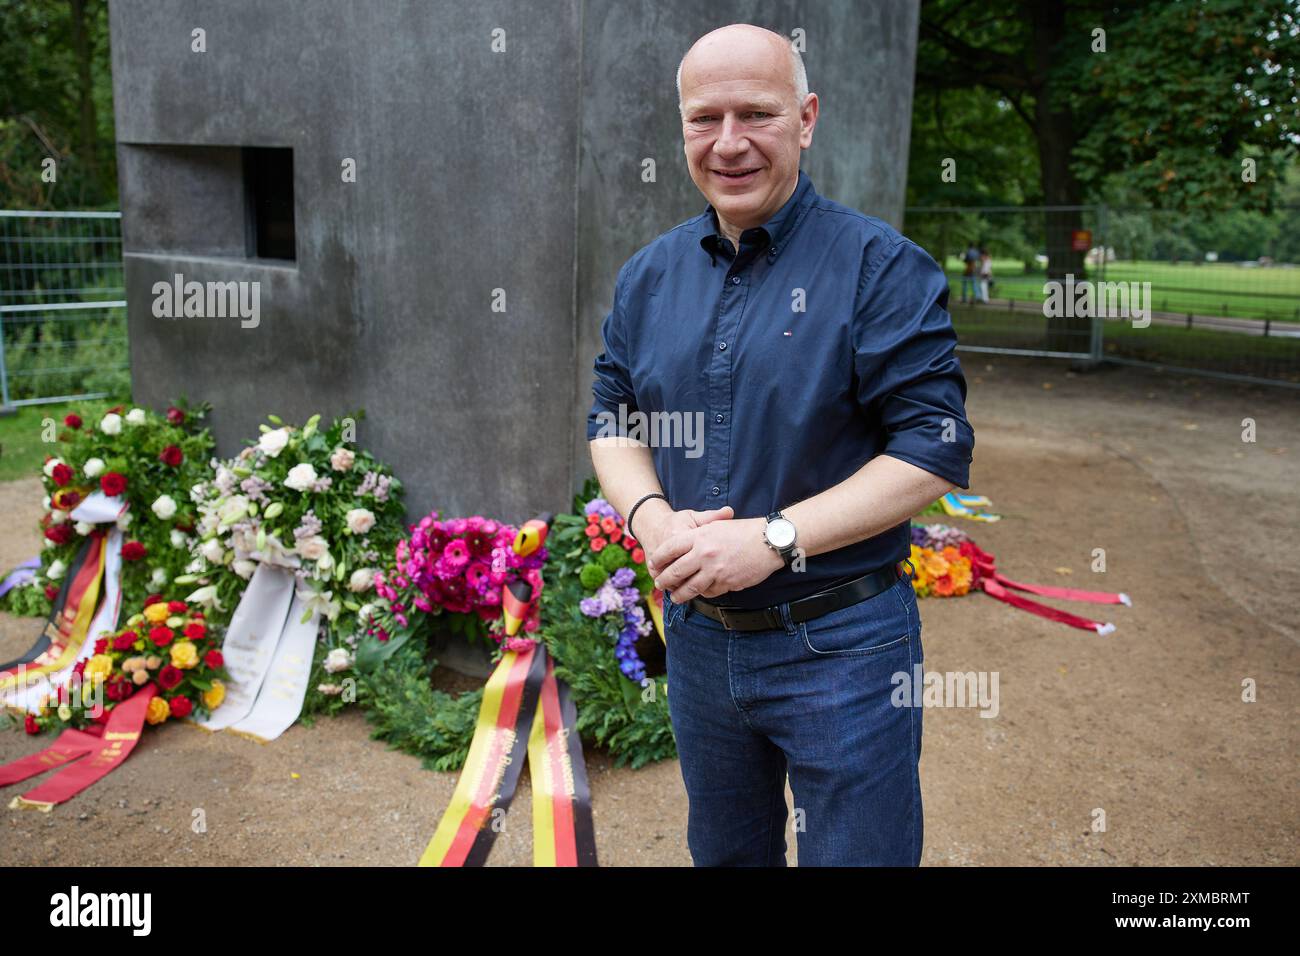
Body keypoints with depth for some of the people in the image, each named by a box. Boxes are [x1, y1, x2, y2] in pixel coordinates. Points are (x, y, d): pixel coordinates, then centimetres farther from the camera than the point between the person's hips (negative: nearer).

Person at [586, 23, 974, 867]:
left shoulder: (881, 267, -13)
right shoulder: (649, 276, 5)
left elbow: (936, 448, -16)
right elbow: (612, 418, 10)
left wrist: (775, 537, -24)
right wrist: (649, 516, -12)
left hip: (842, 647, -5)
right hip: (697, 633, 5)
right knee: (723, 853, 25)